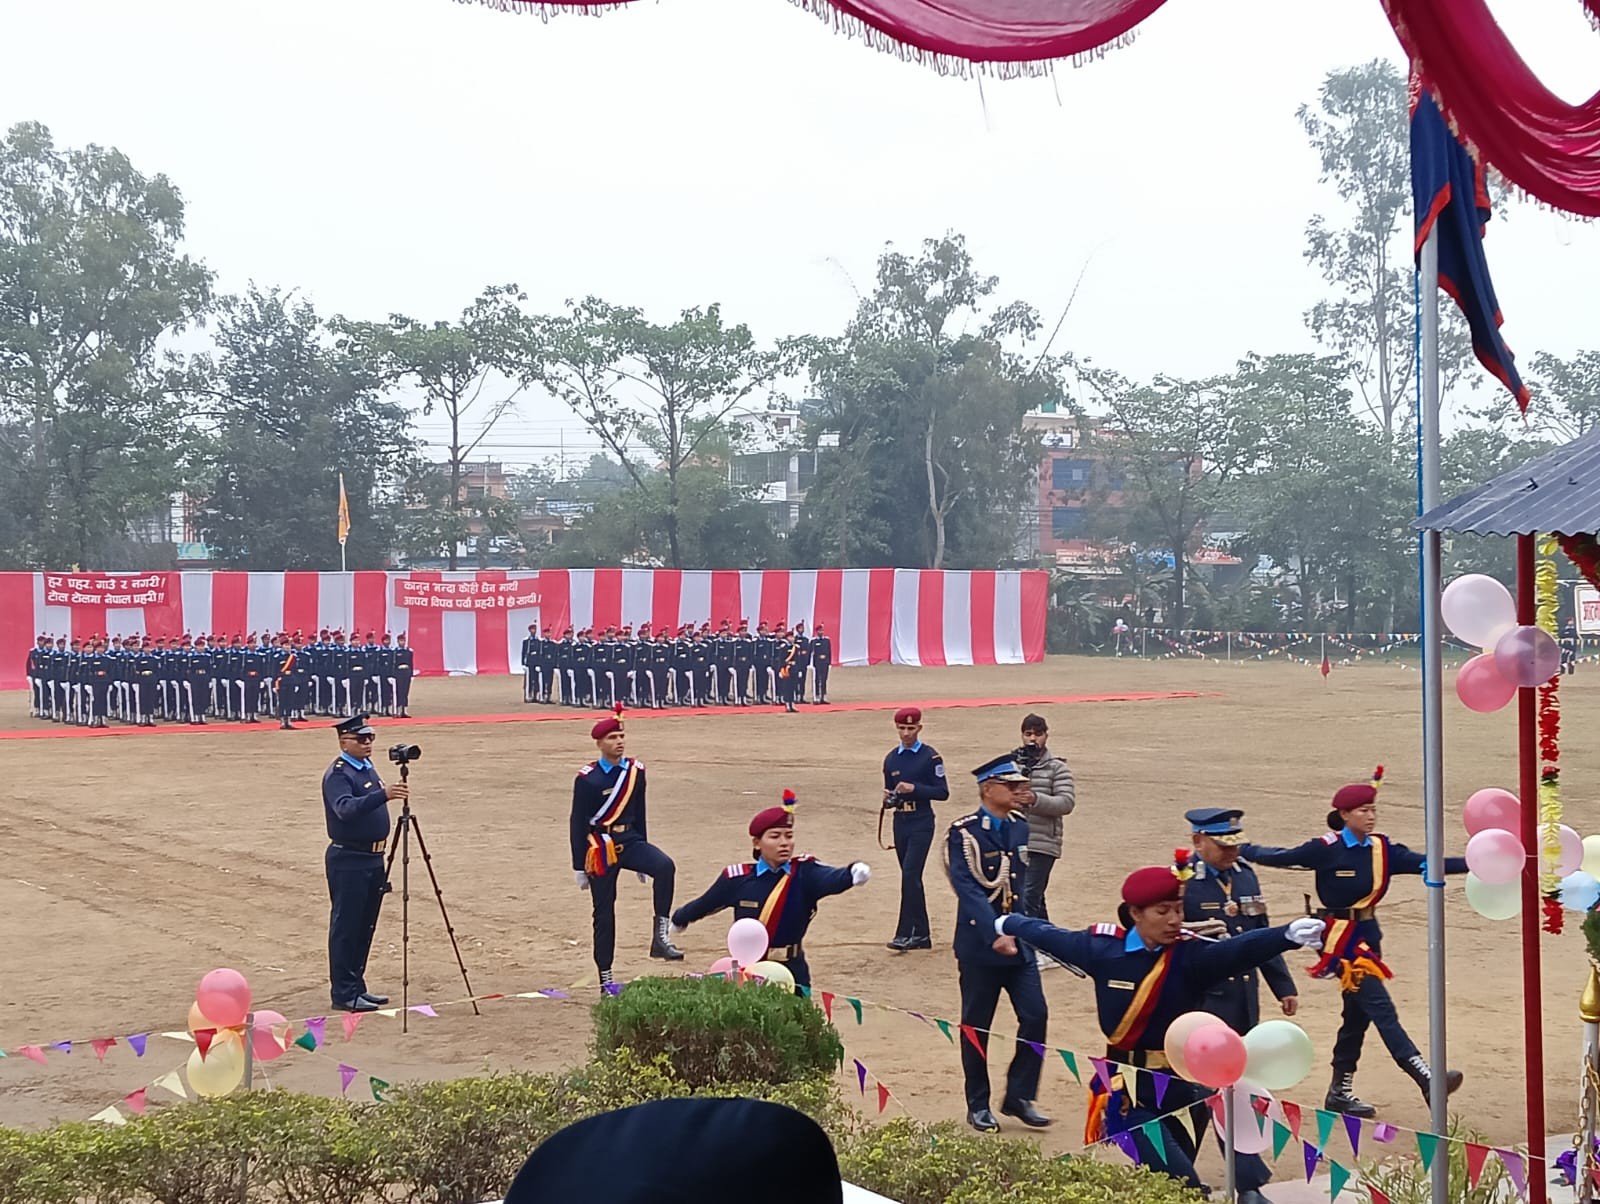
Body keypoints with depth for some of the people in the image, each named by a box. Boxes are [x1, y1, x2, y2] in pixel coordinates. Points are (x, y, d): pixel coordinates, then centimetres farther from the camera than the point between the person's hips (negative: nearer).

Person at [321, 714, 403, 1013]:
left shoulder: (368, 767, 13)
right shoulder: (338, 774, -15)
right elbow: (346, 808, -32)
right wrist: (383, 794, -45)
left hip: (373, 858, 9)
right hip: (348, 861, -9)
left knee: (365, 927, 13)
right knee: (345, 928, -3)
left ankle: (357, 987, 22)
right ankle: (344, 994, 2)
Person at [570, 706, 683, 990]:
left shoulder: (635, 771, 5)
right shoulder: (587, 778, -10)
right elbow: (578, 824, -5)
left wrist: (643, 857, 17)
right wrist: (579, 867, -4)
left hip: (630, 841, 4)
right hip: (600, 848, -4)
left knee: (664, 866, -26)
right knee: (604, 912, 3)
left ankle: (660, 937, -23)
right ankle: (605, 979, 14)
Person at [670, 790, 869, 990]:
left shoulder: (804, 872, -7)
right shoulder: (738, 878, -5)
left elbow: (832, 879, -27)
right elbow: (704, 904, 12)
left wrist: (853, 874, -50)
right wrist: (679, 920, 29)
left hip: (792, 971, 0)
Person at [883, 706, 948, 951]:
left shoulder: (930, 757, -5)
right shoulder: (891, 758, 11)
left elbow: (943, 792, -7)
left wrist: (915, 788, -19)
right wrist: (888, 799, -4)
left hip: (922, 823, -6)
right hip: (900, 822, 6)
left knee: (910, 875, -14)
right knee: (911, 879, 10)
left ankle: (905, 934, -13)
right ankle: (921, 934, 17)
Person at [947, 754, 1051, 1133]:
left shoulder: (1020, 827, 8)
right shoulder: (964, 833, -11)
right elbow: (968, 889, -22)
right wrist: (995, 935, -32)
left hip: (1019, 941, 5)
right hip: (979, 945, -5)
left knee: (1035, 1016, -3)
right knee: (976, 1026, 5)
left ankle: (1019, 1097, 11)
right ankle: (978, 1106, 18)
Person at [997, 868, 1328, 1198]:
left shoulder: (1190, 954, -14)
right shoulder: (1102, 946, -9)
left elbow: (1239, 950, -33)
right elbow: (1049, 935, 9)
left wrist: (1288, 935, -52)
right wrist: (1007, 923, 27)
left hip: (1181, 1074, 1)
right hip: (1129, 1084, -1)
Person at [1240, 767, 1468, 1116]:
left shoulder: (1381, 848, 3)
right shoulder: (1326, 849, -13)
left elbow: (1422, 863, -5)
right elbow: (1282, 858, -4)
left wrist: (1469, 864, -14)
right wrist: (1241, 850, -2)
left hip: (1368, 933, 7)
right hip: (1342, 937, -7)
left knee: (1357, 1014, 13)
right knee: (1380, 1007, -13)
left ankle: (1340, 1092, 24)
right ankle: (1427, 1079, -20)